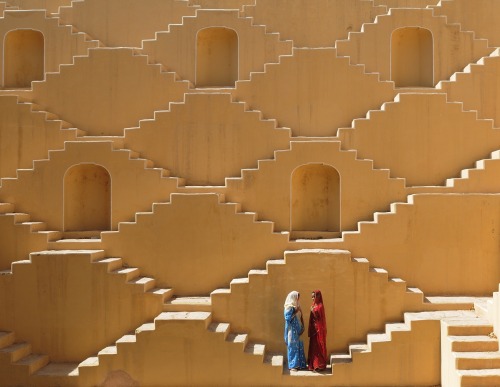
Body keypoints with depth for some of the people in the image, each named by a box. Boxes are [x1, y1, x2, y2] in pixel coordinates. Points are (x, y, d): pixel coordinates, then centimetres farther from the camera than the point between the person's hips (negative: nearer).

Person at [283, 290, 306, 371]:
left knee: (299, 347, 9)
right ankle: (292, 365, 1)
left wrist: (302, 327, 7)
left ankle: (299, 364, 16)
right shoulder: (289, 307, -12)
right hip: (292, 330, -8)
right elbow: (288, 318, -17)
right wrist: (295, 312, -19)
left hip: (298, 330, 8)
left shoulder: (297, 306, 12)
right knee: (293, 347, -4)